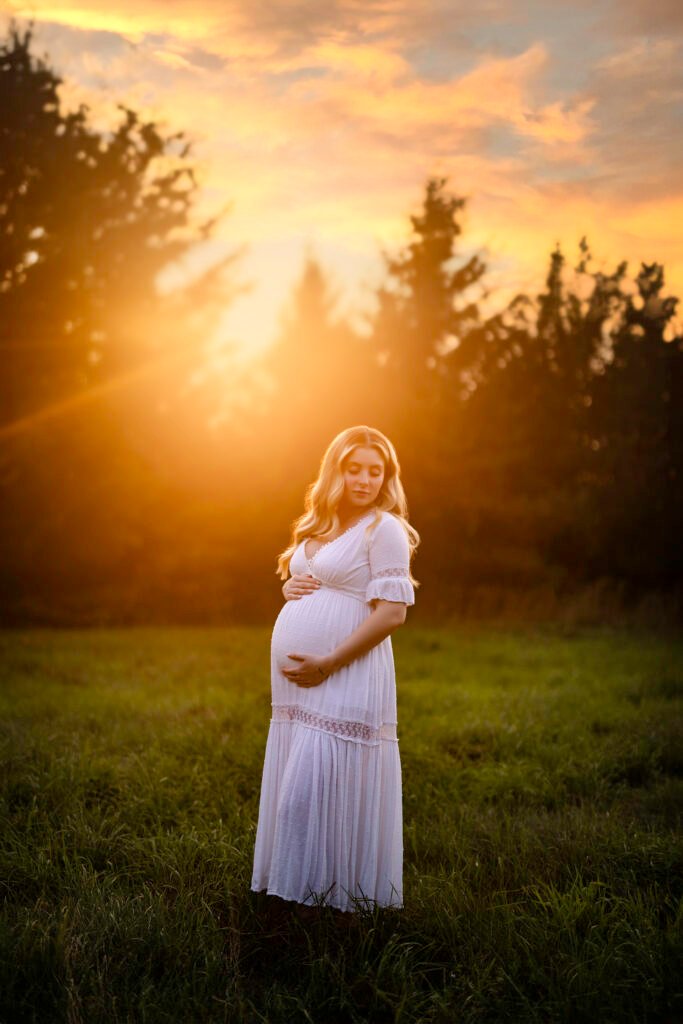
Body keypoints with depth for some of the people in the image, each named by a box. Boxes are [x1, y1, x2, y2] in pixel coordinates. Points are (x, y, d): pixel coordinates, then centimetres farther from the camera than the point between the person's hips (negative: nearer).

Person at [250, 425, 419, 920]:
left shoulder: (385, 528, -8)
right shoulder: (319, 527, 16)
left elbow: (392, 613, -15)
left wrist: (326, 664, -18)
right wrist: (289, 588, 4)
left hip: (345, 678, -8)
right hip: (296, 678, 8)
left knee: (318, 789, -9)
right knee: (297, 787, 10)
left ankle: (333, 899, 2)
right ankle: (299, 894, 20)